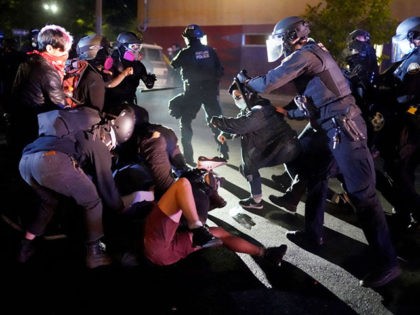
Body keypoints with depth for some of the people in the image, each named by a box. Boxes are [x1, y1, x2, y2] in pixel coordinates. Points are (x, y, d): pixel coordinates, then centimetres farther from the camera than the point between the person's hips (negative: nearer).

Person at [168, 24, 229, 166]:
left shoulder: (185, 53, -7)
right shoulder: (210, 50, 2)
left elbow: (174, 64, 12)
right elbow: (220, 70, 3)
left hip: (193, 91, -3)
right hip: (210, 90, 4)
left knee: (185, 122, 7)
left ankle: (188, 156, 1)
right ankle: (223, 151, 16)